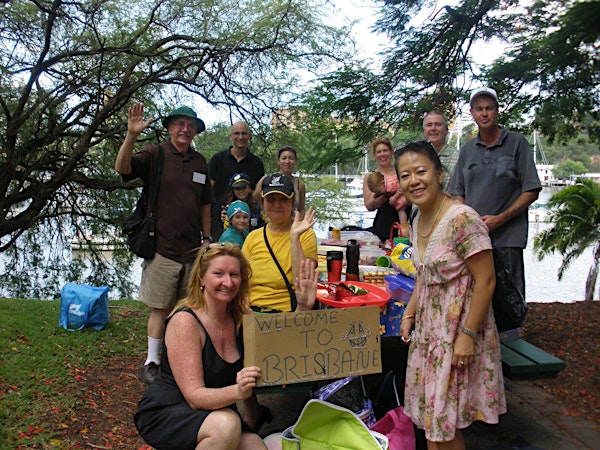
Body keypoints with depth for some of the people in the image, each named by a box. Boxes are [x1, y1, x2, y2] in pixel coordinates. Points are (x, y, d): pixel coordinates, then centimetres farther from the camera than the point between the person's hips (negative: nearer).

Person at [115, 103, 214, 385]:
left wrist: (206, 237, 17)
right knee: (160, 308, 0)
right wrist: (132, 135, -31)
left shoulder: (200, 162, 13)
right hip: (162, 247, -5)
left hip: (192, 248, 5)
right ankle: (151, 362, 13)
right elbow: (122, 168, -19)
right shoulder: (154, 155, -1)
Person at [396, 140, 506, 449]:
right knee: (429, 417, 16)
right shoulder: (418, 221, 5)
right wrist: (410, 312, 9)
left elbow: (485, 281, -20)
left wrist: (467, 334, -20)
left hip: (458, 331, -8)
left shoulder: (462, 220, -22)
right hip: (428, 329, 8)